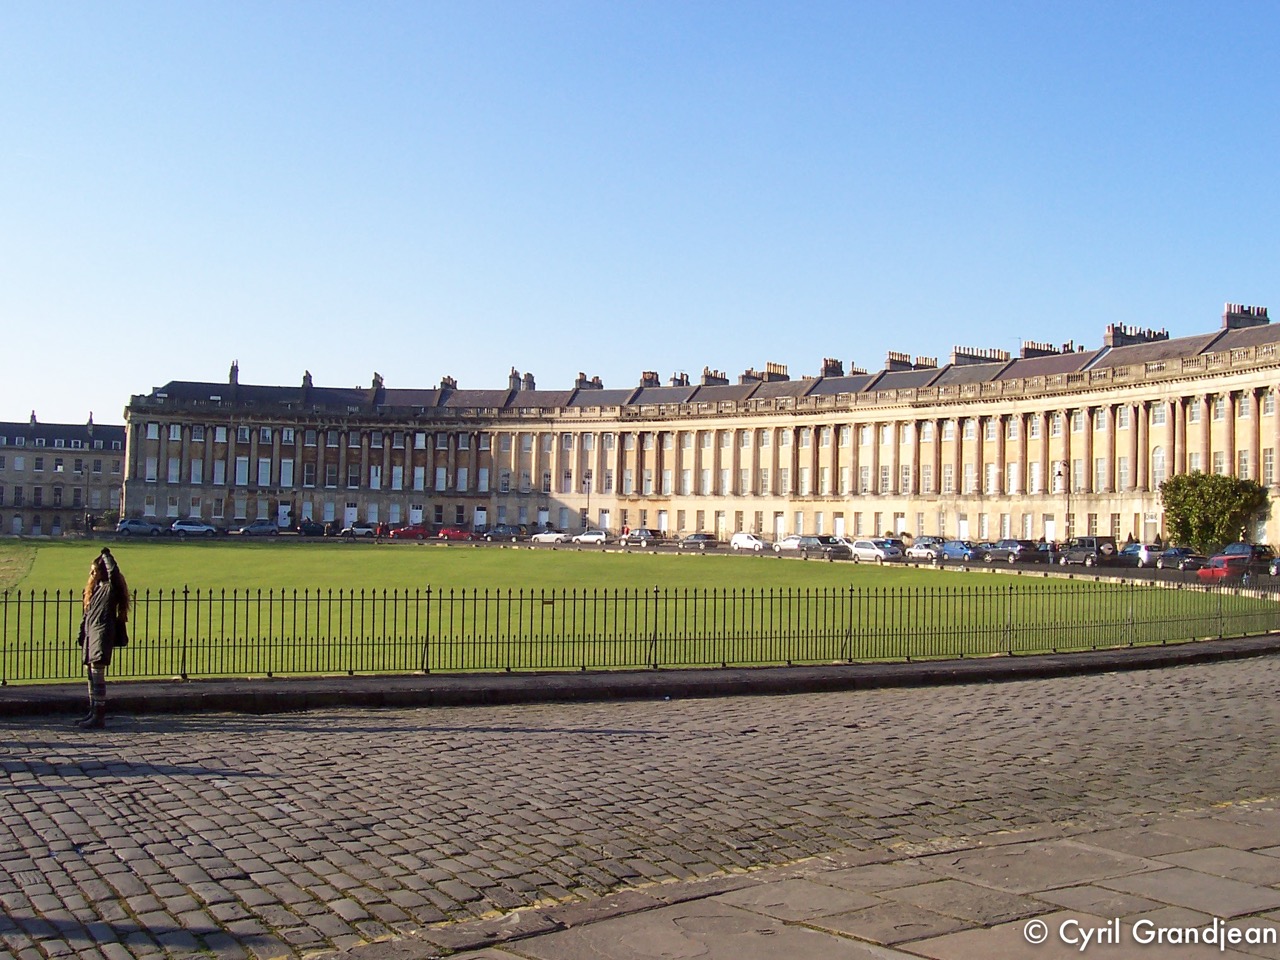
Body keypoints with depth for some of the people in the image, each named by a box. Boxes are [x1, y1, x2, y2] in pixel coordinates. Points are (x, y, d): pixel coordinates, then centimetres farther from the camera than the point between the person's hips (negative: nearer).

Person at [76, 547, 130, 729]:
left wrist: (106, 555, -13)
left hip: (102, 634, -9)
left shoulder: (110, 588, -7)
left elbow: (113, 571, -28)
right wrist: (82, 633, 15)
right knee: (91, 674, 12)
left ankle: (99, 717, -13)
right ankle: (93, 712, 20)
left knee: (97, 674, -12)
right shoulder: (95, 588, 19)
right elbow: (88, 614, 21)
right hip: (90, 633, 9)